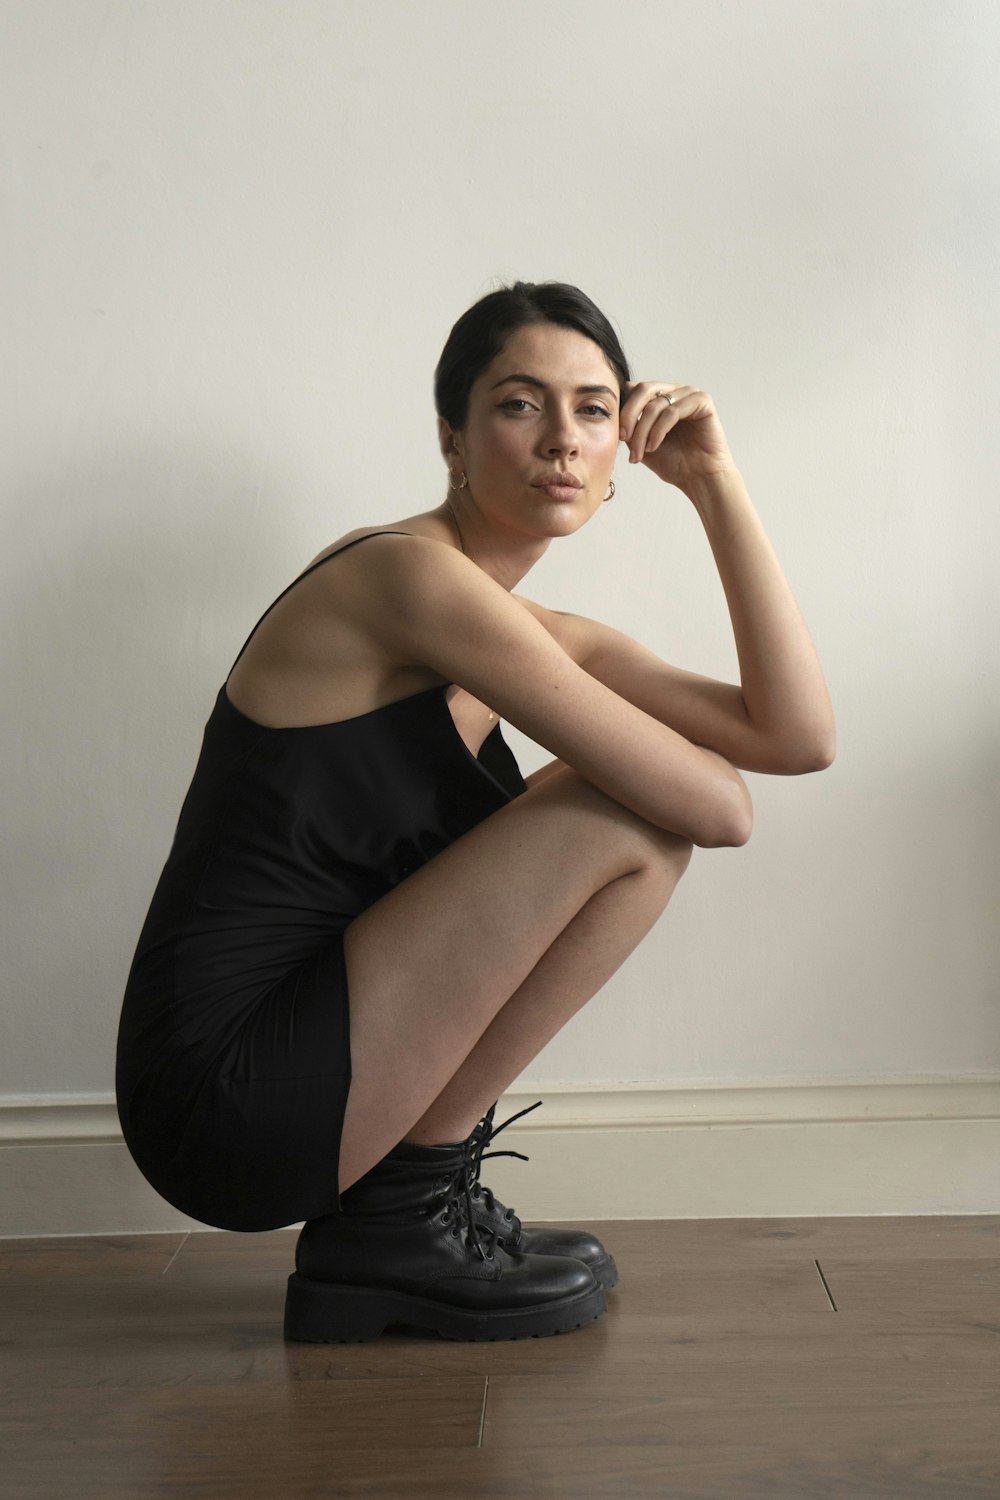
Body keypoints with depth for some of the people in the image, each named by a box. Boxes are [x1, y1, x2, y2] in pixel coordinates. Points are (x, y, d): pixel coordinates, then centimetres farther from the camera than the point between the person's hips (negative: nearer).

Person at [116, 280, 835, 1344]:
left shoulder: (537, 638, 11)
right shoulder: (408, 574, -16)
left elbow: (800, 737, 1)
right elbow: (716, 806, -19)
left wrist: (716, 484, 1)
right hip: (227, 1090, -9)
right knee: (626, 822, -14)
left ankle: (407, 1206, 9)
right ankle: (403, 1214, -3)